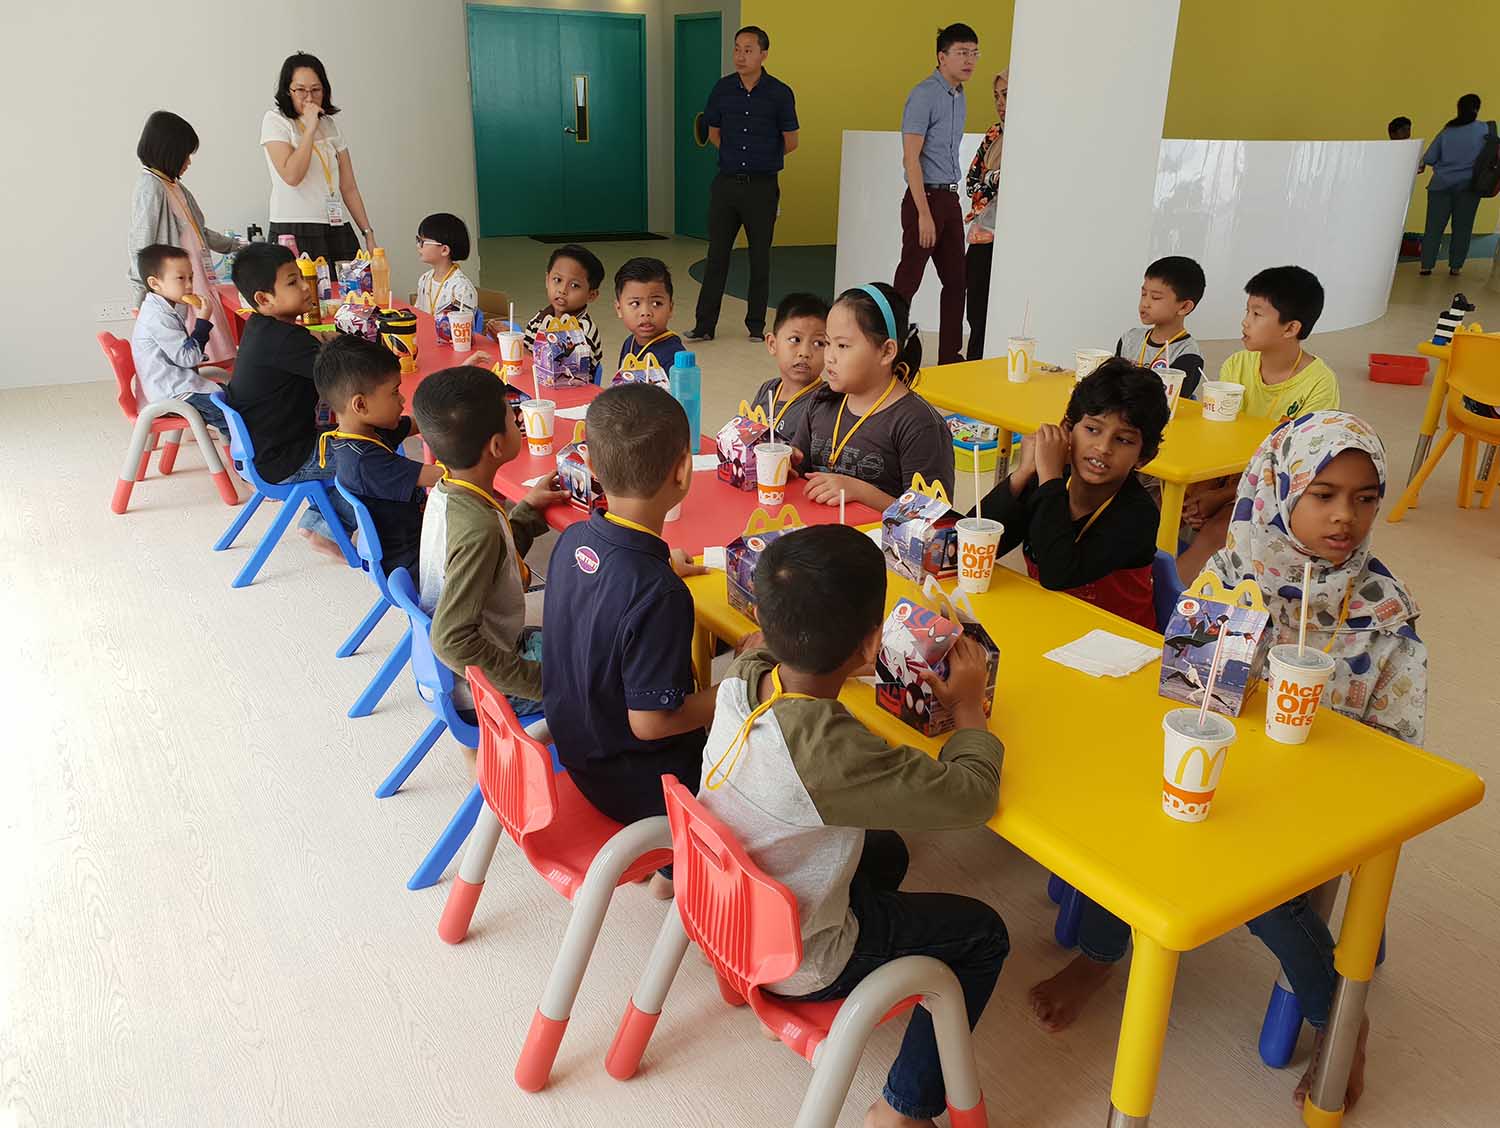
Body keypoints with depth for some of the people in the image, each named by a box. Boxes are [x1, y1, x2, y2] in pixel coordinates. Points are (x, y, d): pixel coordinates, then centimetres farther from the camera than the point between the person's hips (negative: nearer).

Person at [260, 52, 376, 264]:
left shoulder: (330, 125, 17)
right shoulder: (275, 120, 1)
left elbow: (348, 187, 14)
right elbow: (291, 176, -14)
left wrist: (368, 234, 7)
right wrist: (310, 128, -10)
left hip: (338, 231, 5)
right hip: (295, 232, -4)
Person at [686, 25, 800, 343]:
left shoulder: (780, 93, -4)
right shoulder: (722, 89, 4)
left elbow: (790, 141, 6)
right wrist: (737, 157, 14)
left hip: (762, 186, -2)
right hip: (726, 183, 2)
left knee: (760, 257, 6)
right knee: (716, 254, 3)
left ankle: (756, 325, 16)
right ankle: (704, 325, 8)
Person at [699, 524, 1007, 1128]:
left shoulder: (744, 673, -17)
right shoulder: (832, 753, -39)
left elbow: (784, 655, 9)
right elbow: (970, 794, -30)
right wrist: (968, 705, -12)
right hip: (795, 962, -7)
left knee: (885, 850, 29)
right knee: (983, 934, 10)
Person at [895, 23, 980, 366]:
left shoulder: (959, 97, 15)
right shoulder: (924, 95, -11)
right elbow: (910, 159, -17)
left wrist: (951, 202, 12)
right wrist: (924, 213, -21)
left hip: (950, 199, 9)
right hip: (925, 197, -9)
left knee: (955, 281, 10)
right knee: (908, 282, -5)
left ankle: (950, 357, 18)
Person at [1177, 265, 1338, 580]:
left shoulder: (1320, 384, -16)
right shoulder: (1237, 365, -1)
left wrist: (1219, 497, -25)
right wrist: (1199, 494, -20)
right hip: (1231, 474, 6)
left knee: (1215, 532, -30)